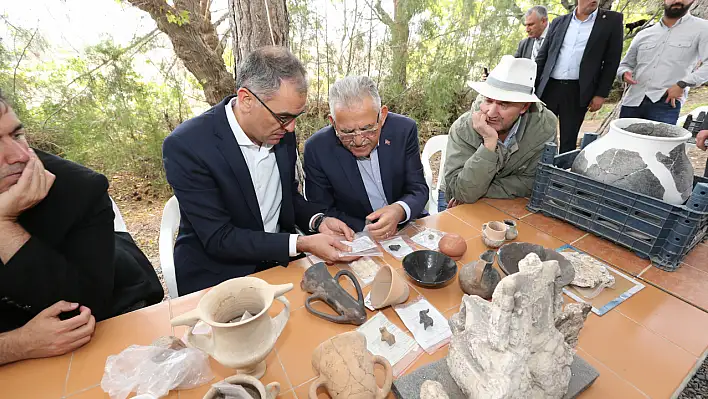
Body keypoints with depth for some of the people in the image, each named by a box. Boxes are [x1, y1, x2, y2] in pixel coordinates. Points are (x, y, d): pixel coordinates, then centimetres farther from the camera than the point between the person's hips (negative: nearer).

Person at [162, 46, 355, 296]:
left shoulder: (282, 132, -4)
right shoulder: (186, 145, -21)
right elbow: (219, 238, -20)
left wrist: (318, 221, -10)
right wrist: (301, 244, -26)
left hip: (278, 264, 5)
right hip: (216, 277, -4)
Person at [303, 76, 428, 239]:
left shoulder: (404, 129, -11)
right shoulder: (316, 149, -14)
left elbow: (419, 189, -6)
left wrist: (400, 210, -29)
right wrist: (366, 229, -21)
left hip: (408, 226, 2)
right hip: (354, 237, -1)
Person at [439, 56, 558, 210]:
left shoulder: (545, 125, -16)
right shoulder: (462, 129, -21)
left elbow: (530, 181, -11)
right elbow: (463, 193, -27)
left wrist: (479, 193, -21)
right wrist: (489, 142, -34)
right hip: (463, 208, -3)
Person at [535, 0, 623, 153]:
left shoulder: (612, 20, 5)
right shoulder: (558, 22, 10)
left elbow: (611, 61, 3)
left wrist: (601, 94, -3)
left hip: (578, 92, -1)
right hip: (549, 87, 2)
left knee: (569, 140, 3)